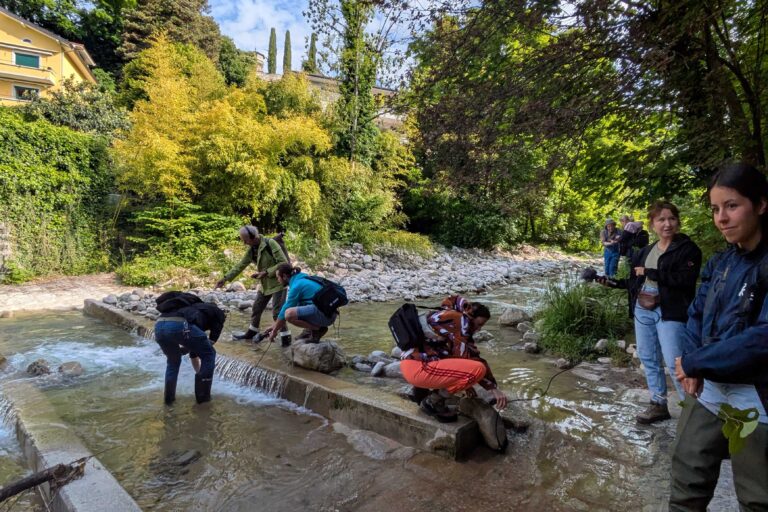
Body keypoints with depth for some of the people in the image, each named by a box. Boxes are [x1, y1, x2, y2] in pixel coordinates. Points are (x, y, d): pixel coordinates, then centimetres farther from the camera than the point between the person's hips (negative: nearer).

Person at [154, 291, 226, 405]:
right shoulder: (218, 313, 28)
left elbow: (193, 352, 51)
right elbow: (211, 343, 20)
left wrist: (199, 372, 60)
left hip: (159, 326, 7)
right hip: (179, 325, -7)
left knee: (173, 361, 36)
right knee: (209, 355, 18)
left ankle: (168, 397, 36)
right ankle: (203, 396, 25)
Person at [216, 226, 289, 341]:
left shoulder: (270, 244, -22)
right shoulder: (251, 249, 2)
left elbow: (284, 263, -24)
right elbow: (241, 265, 7)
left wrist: (266, 272, -26)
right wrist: (225, 278, 1)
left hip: (277, 283, -8)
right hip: (265, 284, 8)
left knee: (277, 312, -8)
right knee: (256, 309, 16)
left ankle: (286, 337, 4)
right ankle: (251, 333, 33)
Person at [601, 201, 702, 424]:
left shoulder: (688, 249, -7)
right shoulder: (645, 252, 13)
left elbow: (685, 280, -21)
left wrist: (650, 272, -17)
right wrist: (613, 282, 10)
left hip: (670, 313, -7)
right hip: (643, 311, 7)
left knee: (674, 364, -7)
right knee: (648, 358, 14)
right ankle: (659, 405, 28)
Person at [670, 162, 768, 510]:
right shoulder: (719, 262, 6)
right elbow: (697, 316, 8)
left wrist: (693, 362, -16)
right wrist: (692, 369, -8)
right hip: (707, 391, 6)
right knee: (687, 475, 18)